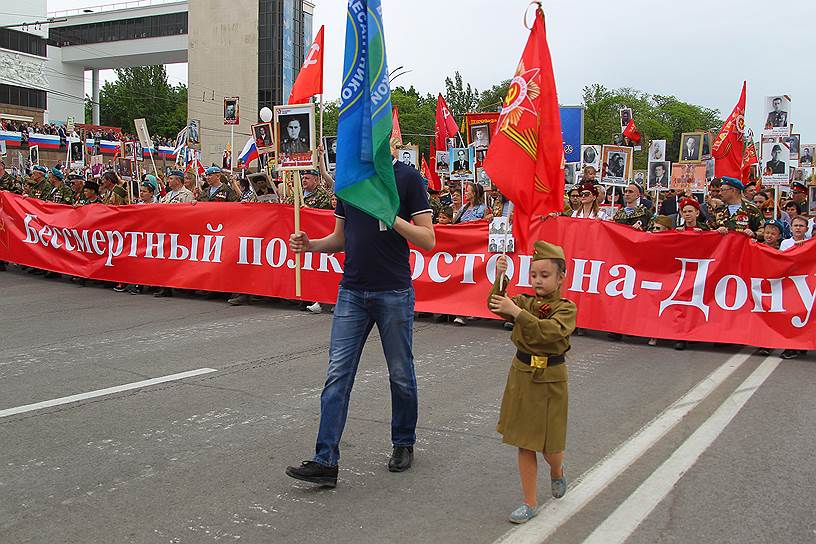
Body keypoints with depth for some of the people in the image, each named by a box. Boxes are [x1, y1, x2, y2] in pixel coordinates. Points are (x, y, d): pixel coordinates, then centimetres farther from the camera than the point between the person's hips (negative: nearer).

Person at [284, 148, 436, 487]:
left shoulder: (407, 178, -5)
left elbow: (428, 240, -8)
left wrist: (391, 216, -22)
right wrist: (311, 244, -3)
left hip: (394, 294, -4)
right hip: (352, 293, 4)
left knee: (401, 375, 10)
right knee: (337, 375, -1)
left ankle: (404, 444, 31)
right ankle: (325, 462, 1)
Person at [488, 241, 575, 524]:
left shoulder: (566, 308, -10)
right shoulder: (525, 302, 3)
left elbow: (549, 331, -28)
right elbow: (496, 306, -12)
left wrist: (516, 311, -35)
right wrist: (500, 278, -26)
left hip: (550, 381, -3)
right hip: (522, 376, 4)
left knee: (550, 444, 5)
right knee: (524, 442, 7)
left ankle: (557, 471, 42)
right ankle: (530, 503, 18)